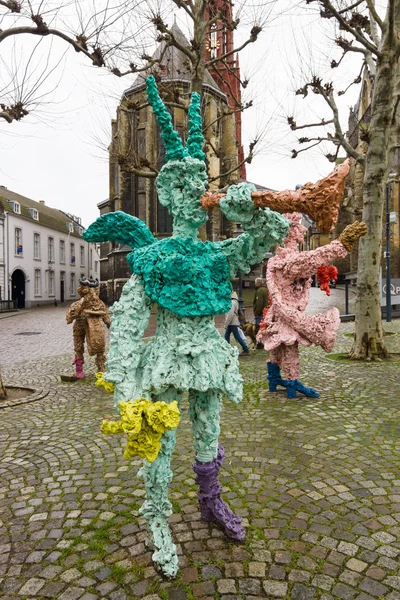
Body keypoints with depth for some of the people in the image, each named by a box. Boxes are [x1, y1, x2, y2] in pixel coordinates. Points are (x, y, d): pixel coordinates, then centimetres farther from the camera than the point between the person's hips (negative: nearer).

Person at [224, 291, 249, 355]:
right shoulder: (235, 302, 12)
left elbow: (230, 314, -23)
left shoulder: (232, 302, -19)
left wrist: (226, 324, -18)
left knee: (237, 337, -3)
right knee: (227, 335, 13)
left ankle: (246, 350, 4)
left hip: (233, 323, -10)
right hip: (231, 323, 10)